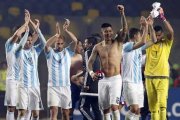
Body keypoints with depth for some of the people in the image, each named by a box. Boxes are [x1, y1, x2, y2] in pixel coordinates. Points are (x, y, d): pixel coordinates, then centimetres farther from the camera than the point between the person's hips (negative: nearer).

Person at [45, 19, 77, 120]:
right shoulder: (50, 53, 3)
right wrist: (57, 34, -24)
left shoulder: (68, 52, 8)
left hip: (65, 86, 3)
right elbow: (47, 45, -19)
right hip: (53, 86, -3)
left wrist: (66, 30, -16)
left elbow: (75, 41, -7)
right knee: (54, 111, -14)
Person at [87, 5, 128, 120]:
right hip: (103, 80, 4)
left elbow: (125, 29, -16)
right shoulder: (98, 47, 5)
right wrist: (91, 72, -13)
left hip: (115, 79, -3)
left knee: (114, 105, -17)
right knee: (105, 109, 8)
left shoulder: (118, 42, -2)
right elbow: (90, 62, 8)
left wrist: (122, 14, -28)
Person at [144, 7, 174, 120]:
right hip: (149, 77, 3)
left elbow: (171, 32, -16)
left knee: (162, 103, -17)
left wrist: (162, 17, -24)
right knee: (153, 105, 5)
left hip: (162, 77, -3)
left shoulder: (166, 43, 1)